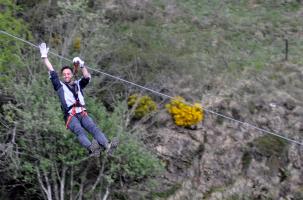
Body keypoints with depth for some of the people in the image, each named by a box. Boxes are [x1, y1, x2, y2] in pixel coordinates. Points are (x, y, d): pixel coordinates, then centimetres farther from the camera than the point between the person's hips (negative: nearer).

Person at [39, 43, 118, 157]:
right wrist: (44, 57, 16)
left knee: (94, 128, -24)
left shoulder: (78, 84, 28)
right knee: (80, 131, -31)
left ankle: (107, 146, -46)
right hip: (70, 116, -3)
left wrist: (82, 65, -3)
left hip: (83, 114, 3)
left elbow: (87, 78, 11)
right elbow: (52, 72, 17)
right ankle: (91, 149, -56)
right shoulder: (60, 86, 21)